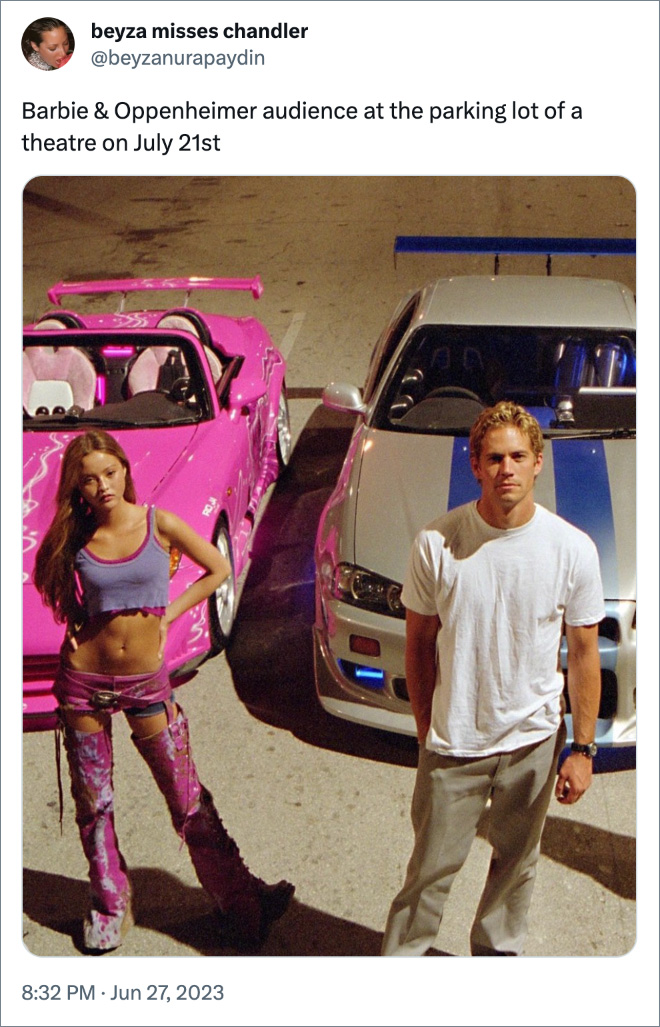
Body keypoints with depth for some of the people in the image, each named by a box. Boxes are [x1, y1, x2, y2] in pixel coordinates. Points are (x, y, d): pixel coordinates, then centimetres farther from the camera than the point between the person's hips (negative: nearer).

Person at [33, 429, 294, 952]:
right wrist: (74, 624, 1)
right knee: (93, 804, 14)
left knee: (188, 800, 3)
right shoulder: (75, 538, -2)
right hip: (85, 680, 2)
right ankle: (111, 905, 34)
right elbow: (58, 588, 18)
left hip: (147, 681, -2)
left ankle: (239, 898, 18)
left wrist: (166, 615, -1)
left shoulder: (159, 524, -7)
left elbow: (218, 570, 4)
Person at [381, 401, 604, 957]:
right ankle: (400, 957, 32)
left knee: (517, 860, 20)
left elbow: (584, 652, -3)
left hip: (534, 741, 2)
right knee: (432, 867, 10)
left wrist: (582, 749, -2)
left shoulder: (573, 549, -11)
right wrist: (426, 724, 2)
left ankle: (498, 950, 44)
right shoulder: (437, 542, -13)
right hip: (452, 742, -1)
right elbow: (419, 642, -1)